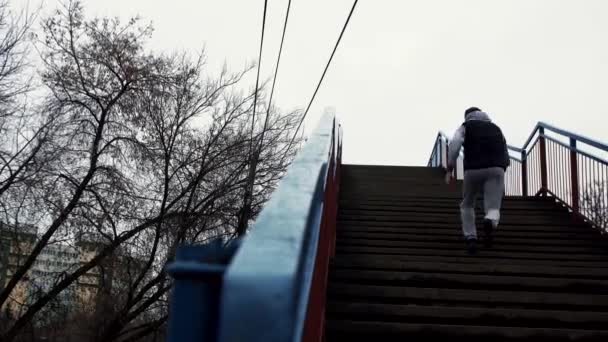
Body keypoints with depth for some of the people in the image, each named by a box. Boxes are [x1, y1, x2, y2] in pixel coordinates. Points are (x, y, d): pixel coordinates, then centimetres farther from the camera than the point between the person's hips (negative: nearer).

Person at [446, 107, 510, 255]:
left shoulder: (465, 127, 19)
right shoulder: (495, 128, 29)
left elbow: (454, 144, -3)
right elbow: (506, 157, 26)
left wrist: (450, 167, -3)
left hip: (473, 169, -1)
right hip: (496, 168, 1)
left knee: (467, 205, 18)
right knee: (493, 208, -2)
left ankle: (470, 238, 3)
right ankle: (490, 222, -36)